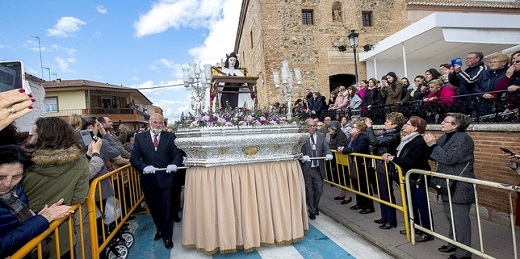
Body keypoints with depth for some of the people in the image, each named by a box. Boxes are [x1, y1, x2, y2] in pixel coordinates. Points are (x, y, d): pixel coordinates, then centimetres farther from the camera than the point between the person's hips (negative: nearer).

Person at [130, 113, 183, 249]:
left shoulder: (170, 136, -1)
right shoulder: (140, 137, 1)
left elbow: (178, 154, -5)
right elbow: (134, 158, -3)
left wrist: (174, 164, -26)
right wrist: (144, 167, -21)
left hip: (165, 178, -2)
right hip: (148, 179, 2)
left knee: (166, 209, 6)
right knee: (154, 209, 19)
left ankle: (167, 236, 25)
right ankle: (160, 230, 44)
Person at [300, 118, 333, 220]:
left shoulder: (321, 136, 4)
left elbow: (326, 147, 0)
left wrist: (328, 154, -21)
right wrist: (303, 157, -32)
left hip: (318, 168, 4)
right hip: (306, 169, -3)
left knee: (319, 190, 11)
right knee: (309, 192, 8)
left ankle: (315, 207, 40)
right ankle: (312, 211, 30)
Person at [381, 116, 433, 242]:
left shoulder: (419, 143, -22)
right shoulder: (408, 140, 6)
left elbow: (412, 164, -27)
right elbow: (403, 158, 10)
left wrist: (393, 158, -21)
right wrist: (390, 156, -6)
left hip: (418, 180, -9)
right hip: (410, 179, 9)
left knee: (422, 206, 4)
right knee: (412, 204, 20)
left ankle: (428, 233, 19)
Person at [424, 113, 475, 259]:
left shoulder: (463, 139, -17)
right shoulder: (445, 137, 9)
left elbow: (448, 158, -26)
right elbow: (436, 157, 10)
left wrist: (433, 145, -19)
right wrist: (431, 145, -6)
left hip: (460, 187, -9)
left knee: (460, 219, 0)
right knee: (450, 215, 20)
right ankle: (453, 244, 36)